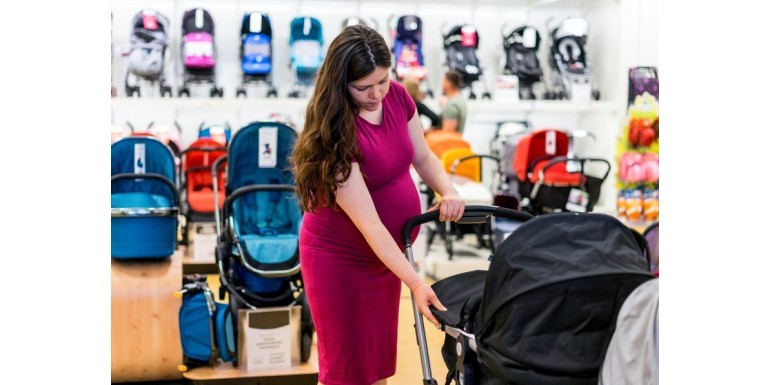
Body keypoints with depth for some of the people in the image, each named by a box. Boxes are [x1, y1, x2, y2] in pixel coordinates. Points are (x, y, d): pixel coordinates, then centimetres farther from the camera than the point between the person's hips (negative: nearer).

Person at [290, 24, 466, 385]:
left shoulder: (397, 97, -8)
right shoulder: (335, 133, -28)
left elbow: (423, 157, 6)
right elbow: (368, 223, -30)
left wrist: (448, 192, -15)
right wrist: (415, 282, -34)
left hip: (386, 251, 6)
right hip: (339, 258, -6)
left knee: (380, 355, 20)